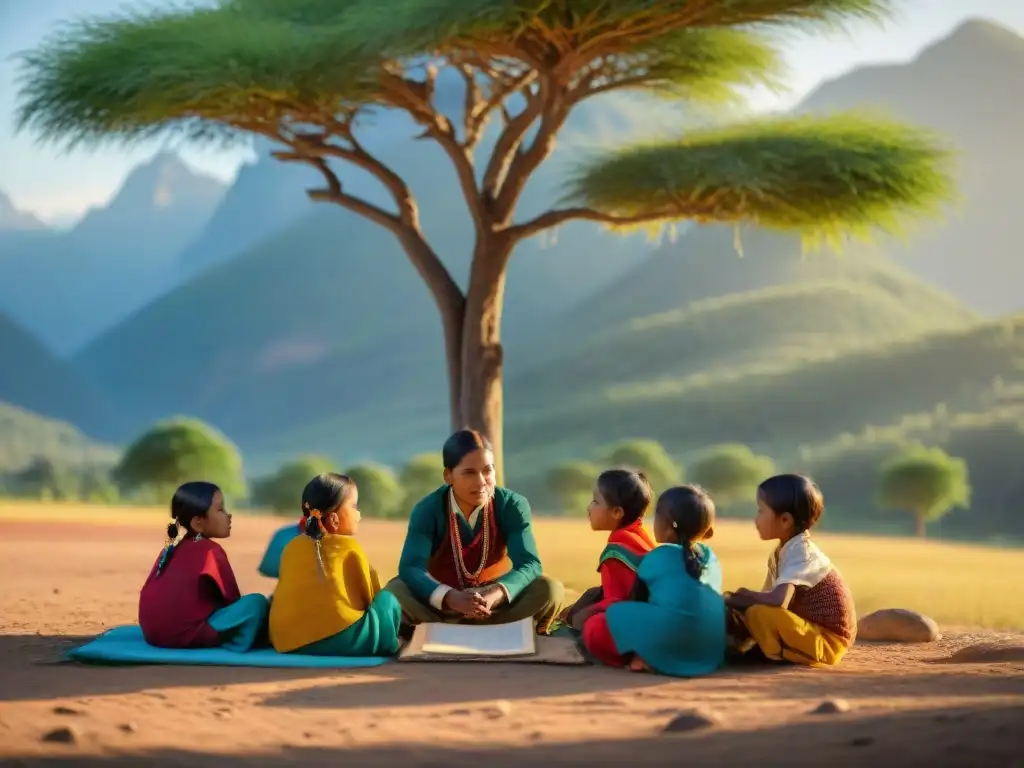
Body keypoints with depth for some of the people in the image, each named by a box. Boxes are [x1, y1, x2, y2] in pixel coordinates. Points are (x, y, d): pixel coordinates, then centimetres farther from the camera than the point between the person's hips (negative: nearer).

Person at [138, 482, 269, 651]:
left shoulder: (172, 548, 17)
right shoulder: (210, 550, -6)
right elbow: (231, 597, -2)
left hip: (154, 632, 9)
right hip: (185, 634, -9)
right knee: (256, 603, -12)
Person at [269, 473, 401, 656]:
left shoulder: (291, 547, 15)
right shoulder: (350, 548, 4)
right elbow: (368, 596, 14)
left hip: (286, 643, 4)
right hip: (342, 640, -4)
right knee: (387, 601, 16)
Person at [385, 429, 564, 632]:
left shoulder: (513, 505, -13)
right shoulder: (427, 510, -16)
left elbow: (529, 564, -25)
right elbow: (410, 568, -30)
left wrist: (495, 595, -47)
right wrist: (451, 597, -50)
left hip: (496, 605, 1)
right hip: (442, 604, -1)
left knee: (549, 589, -28)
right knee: (395, 590, -31)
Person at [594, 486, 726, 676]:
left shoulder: (655, 558, 5)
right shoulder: (711, 558, 19)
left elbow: (637, 599, 18)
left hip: (668, 643, -7)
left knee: (595, 627, 6)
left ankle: (643, 658, -10)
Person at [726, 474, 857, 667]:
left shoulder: (800, 551, -21)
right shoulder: (781, 552, 8)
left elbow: (778, 601, -34)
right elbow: (769, 598, 10)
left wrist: (736, 599, -21)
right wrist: (744, 597, -9)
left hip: (827, 641, -10)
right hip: (811, 630, 10)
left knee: (759, 613, -27)